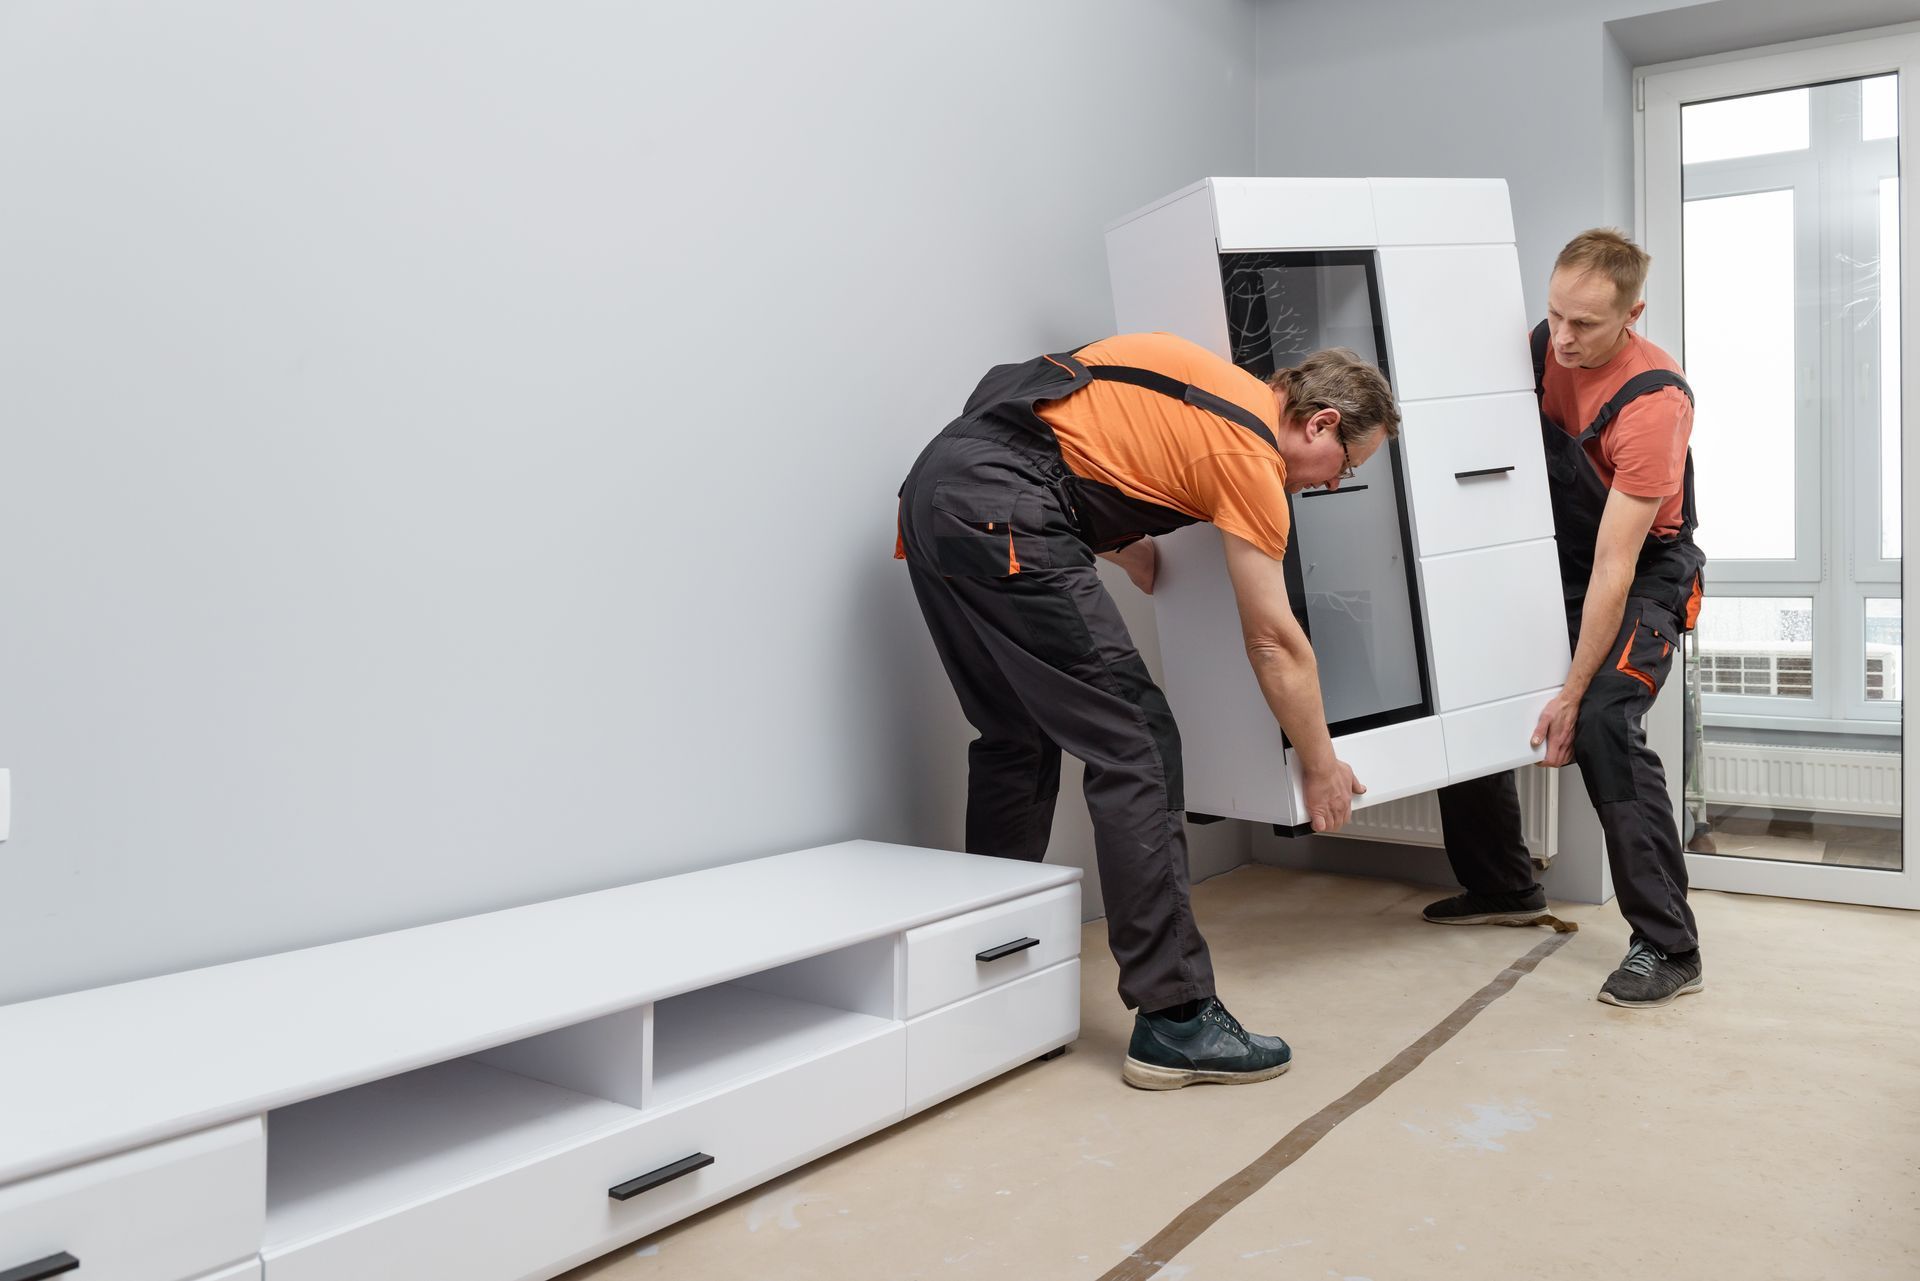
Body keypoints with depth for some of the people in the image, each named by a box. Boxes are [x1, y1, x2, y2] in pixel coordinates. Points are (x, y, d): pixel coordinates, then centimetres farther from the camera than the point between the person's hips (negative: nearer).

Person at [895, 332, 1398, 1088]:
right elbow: (1274, 643, 2)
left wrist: (1151, 573, 30)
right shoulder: (1254, 453, -1)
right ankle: (1174, 1019, -3)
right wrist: (1322, 768, 14)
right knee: (1133, 746, -6)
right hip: (1004, 513, -10)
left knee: (1015, 739, 18)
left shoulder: (1212, 383, 22)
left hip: (935, 491, 10)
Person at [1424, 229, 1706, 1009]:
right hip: (1553, 562, 7)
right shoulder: (1539, 350, -7)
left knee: (1603, 725, -28)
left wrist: (1573, 692, -28)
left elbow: (1614, 567, -29)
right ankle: (1503, 888, 23)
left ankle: (1668, 949, -18)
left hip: (1645, 578, -7)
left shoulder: (1654, 401, -27)